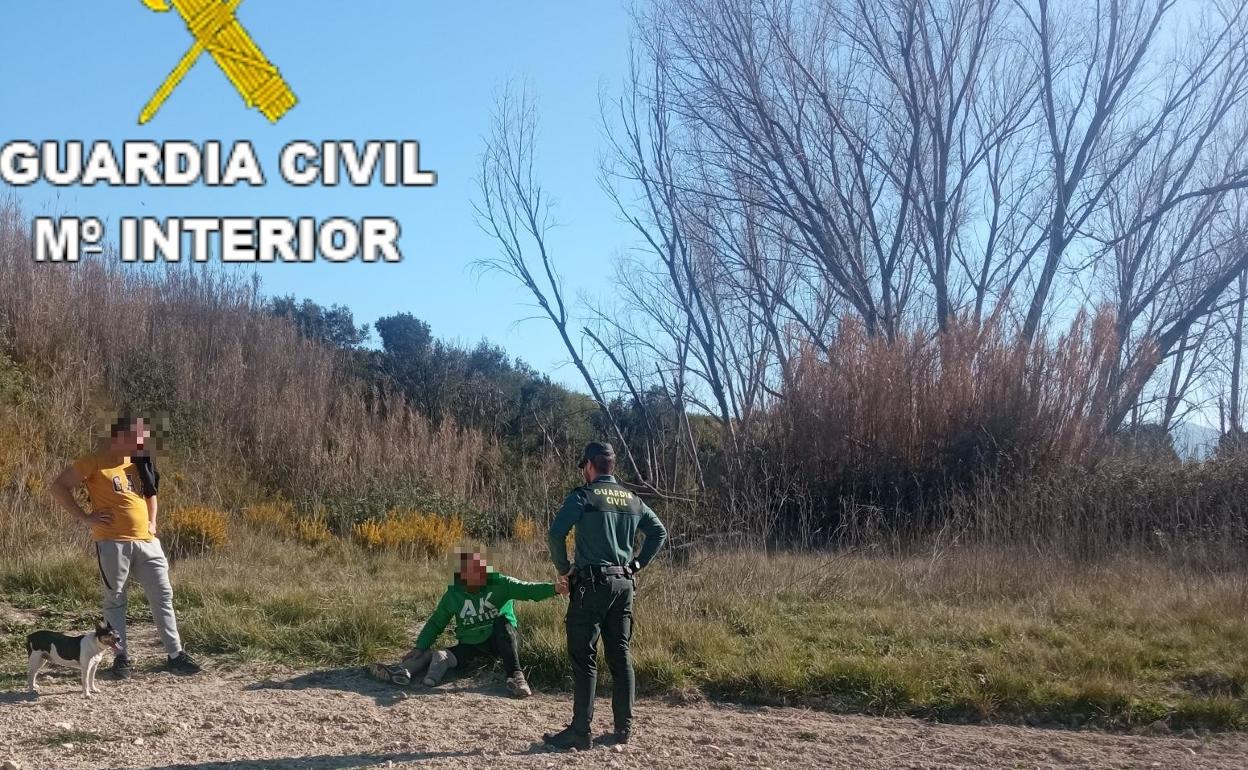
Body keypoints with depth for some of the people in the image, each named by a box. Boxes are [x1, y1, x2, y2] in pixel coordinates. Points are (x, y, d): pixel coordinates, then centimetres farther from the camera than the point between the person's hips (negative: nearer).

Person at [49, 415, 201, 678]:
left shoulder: (137, 462, 14)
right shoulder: (94, 462, -6)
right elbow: (58, 487, -7)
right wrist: (85, 517, -10)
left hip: (146, 541, 6)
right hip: (113, 543, -6)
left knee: (163, 596, 4)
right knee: (115, 600, 4)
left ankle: (175, 654, 9)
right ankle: (122, 657, 12)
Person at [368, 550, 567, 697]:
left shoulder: (499, 583, -11)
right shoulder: (454, 594, -2)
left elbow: (527, 589, -25)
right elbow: (436, 623, 6)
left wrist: (553, 588, -43)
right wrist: (420, 647, -4)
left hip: (502, 641, -2)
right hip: (471, 646, 2)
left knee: (502, 620, -33)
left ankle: (515, 676, -36)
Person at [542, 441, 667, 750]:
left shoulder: (584, 495, -7)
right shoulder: (633, 500, 13)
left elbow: (556, 532, -17)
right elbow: (659, 532, 17)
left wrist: (563, 568, -4)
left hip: (592, 583, -6)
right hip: (624, 584, 6)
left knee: (584, 657, -2)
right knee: (620, 656, 11)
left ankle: (580, 731, -2)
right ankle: (624, 727, 14)